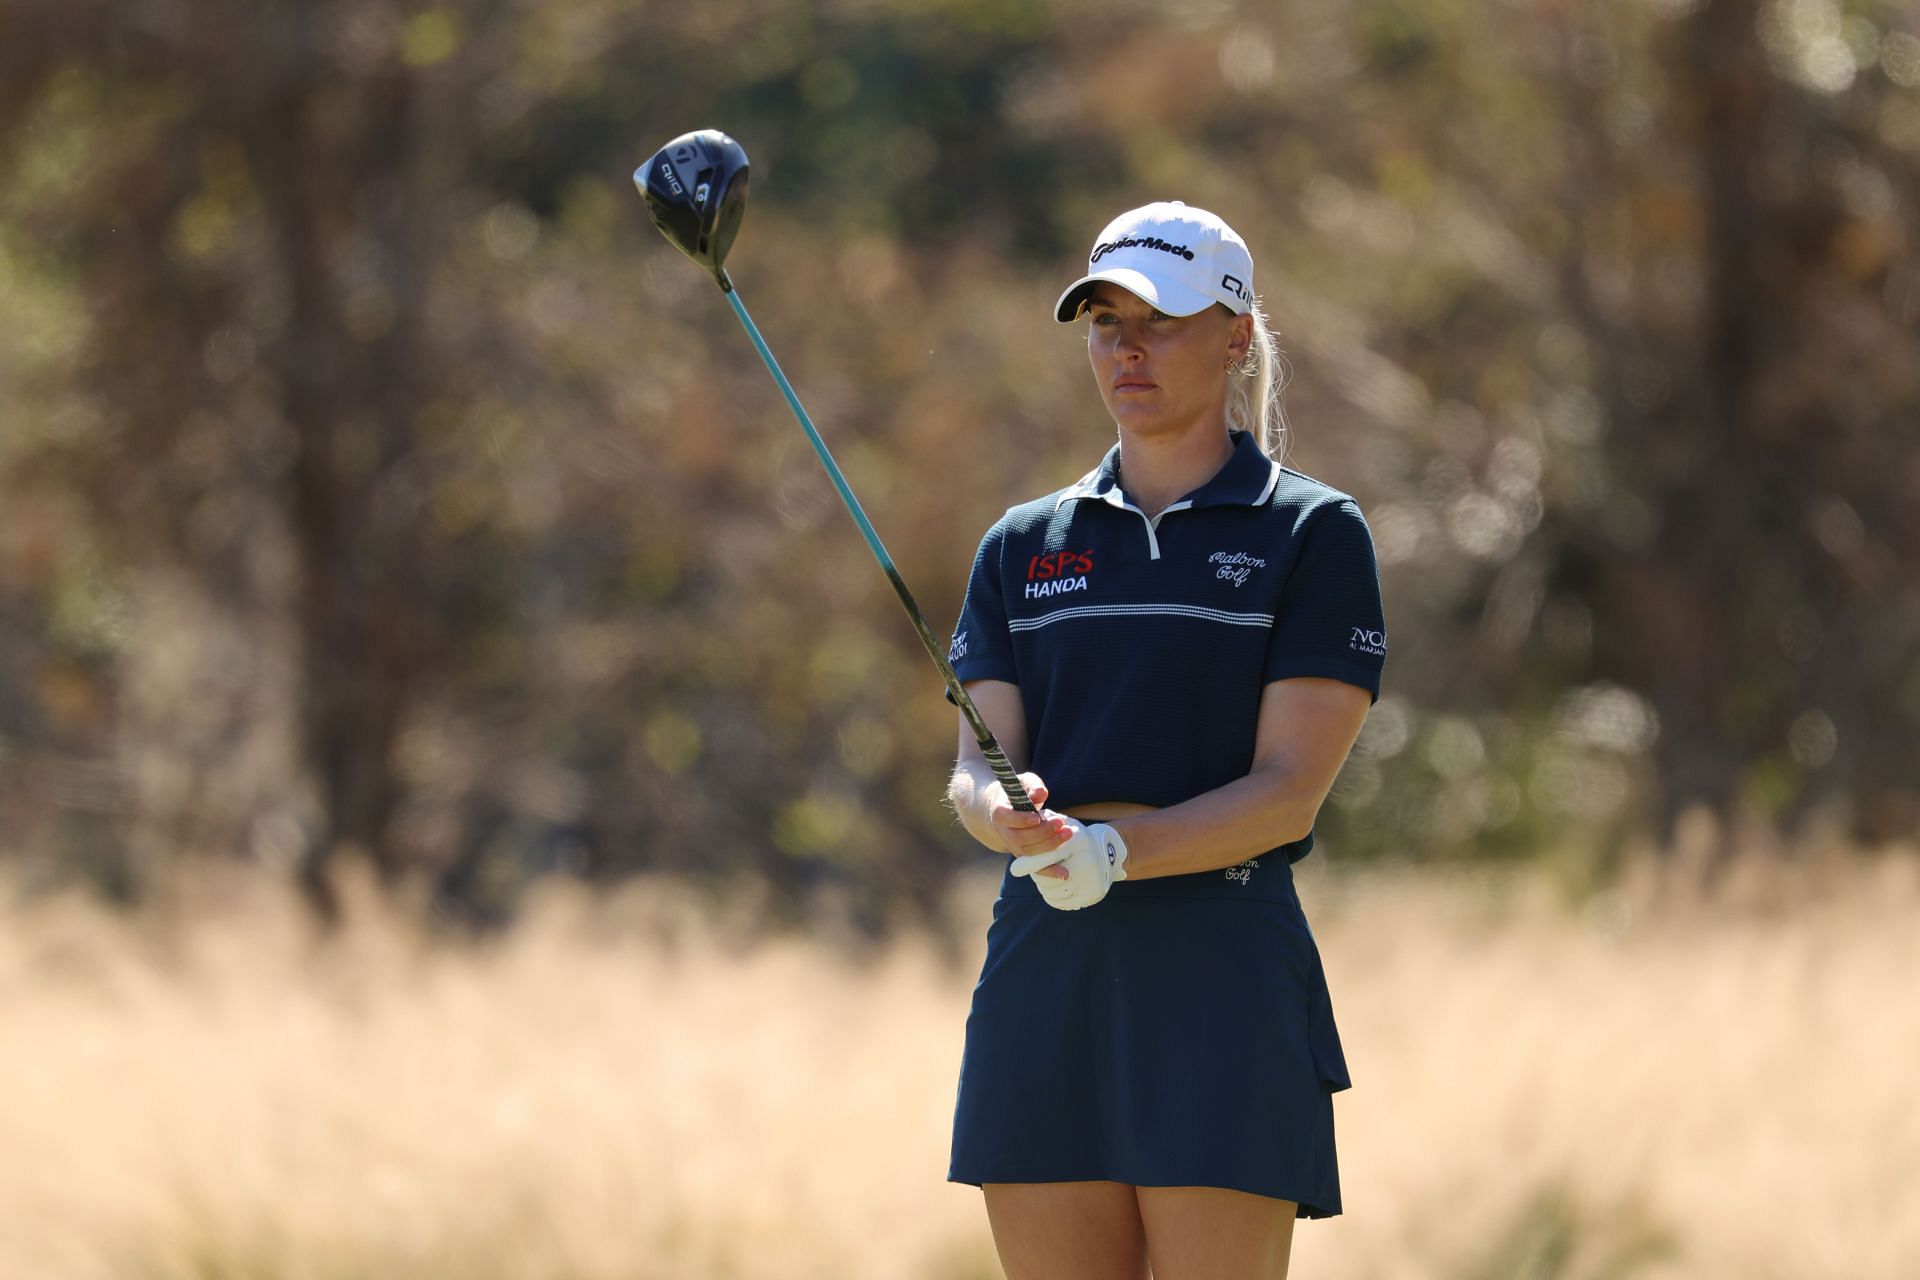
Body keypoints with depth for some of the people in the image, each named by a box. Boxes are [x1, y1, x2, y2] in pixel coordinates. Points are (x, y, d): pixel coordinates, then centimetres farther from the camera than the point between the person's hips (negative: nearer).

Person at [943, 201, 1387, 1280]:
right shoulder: (1027, 545, 15)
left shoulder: (1314, 534, 1)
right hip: (1044, 960, 5)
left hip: (1224, 960, -5)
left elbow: (1290, 791, -7)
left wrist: (1116, 850, -22)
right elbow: (976, 767, 6)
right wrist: (1008, 815, -19)